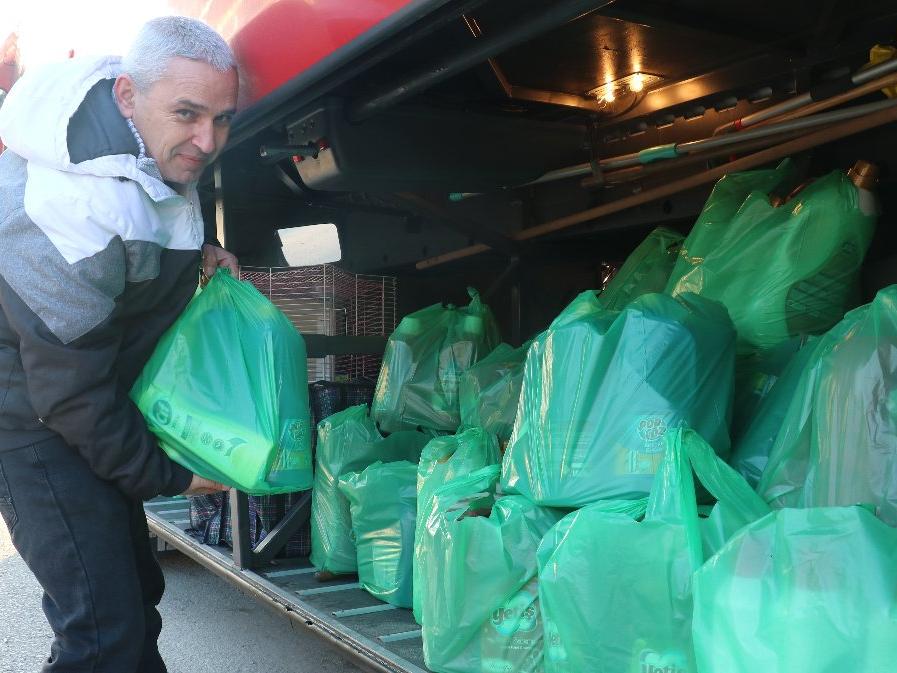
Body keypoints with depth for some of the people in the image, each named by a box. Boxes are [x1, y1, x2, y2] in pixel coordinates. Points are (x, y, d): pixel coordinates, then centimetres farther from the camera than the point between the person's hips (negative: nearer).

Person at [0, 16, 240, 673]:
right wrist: (167, 475, -13)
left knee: (134, 590, 18)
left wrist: (202, 250, -1)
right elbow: (73, 396, -25)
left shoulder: (159, 143, -7)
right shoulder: (74, 219, -35)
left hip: (93, 403, 9)